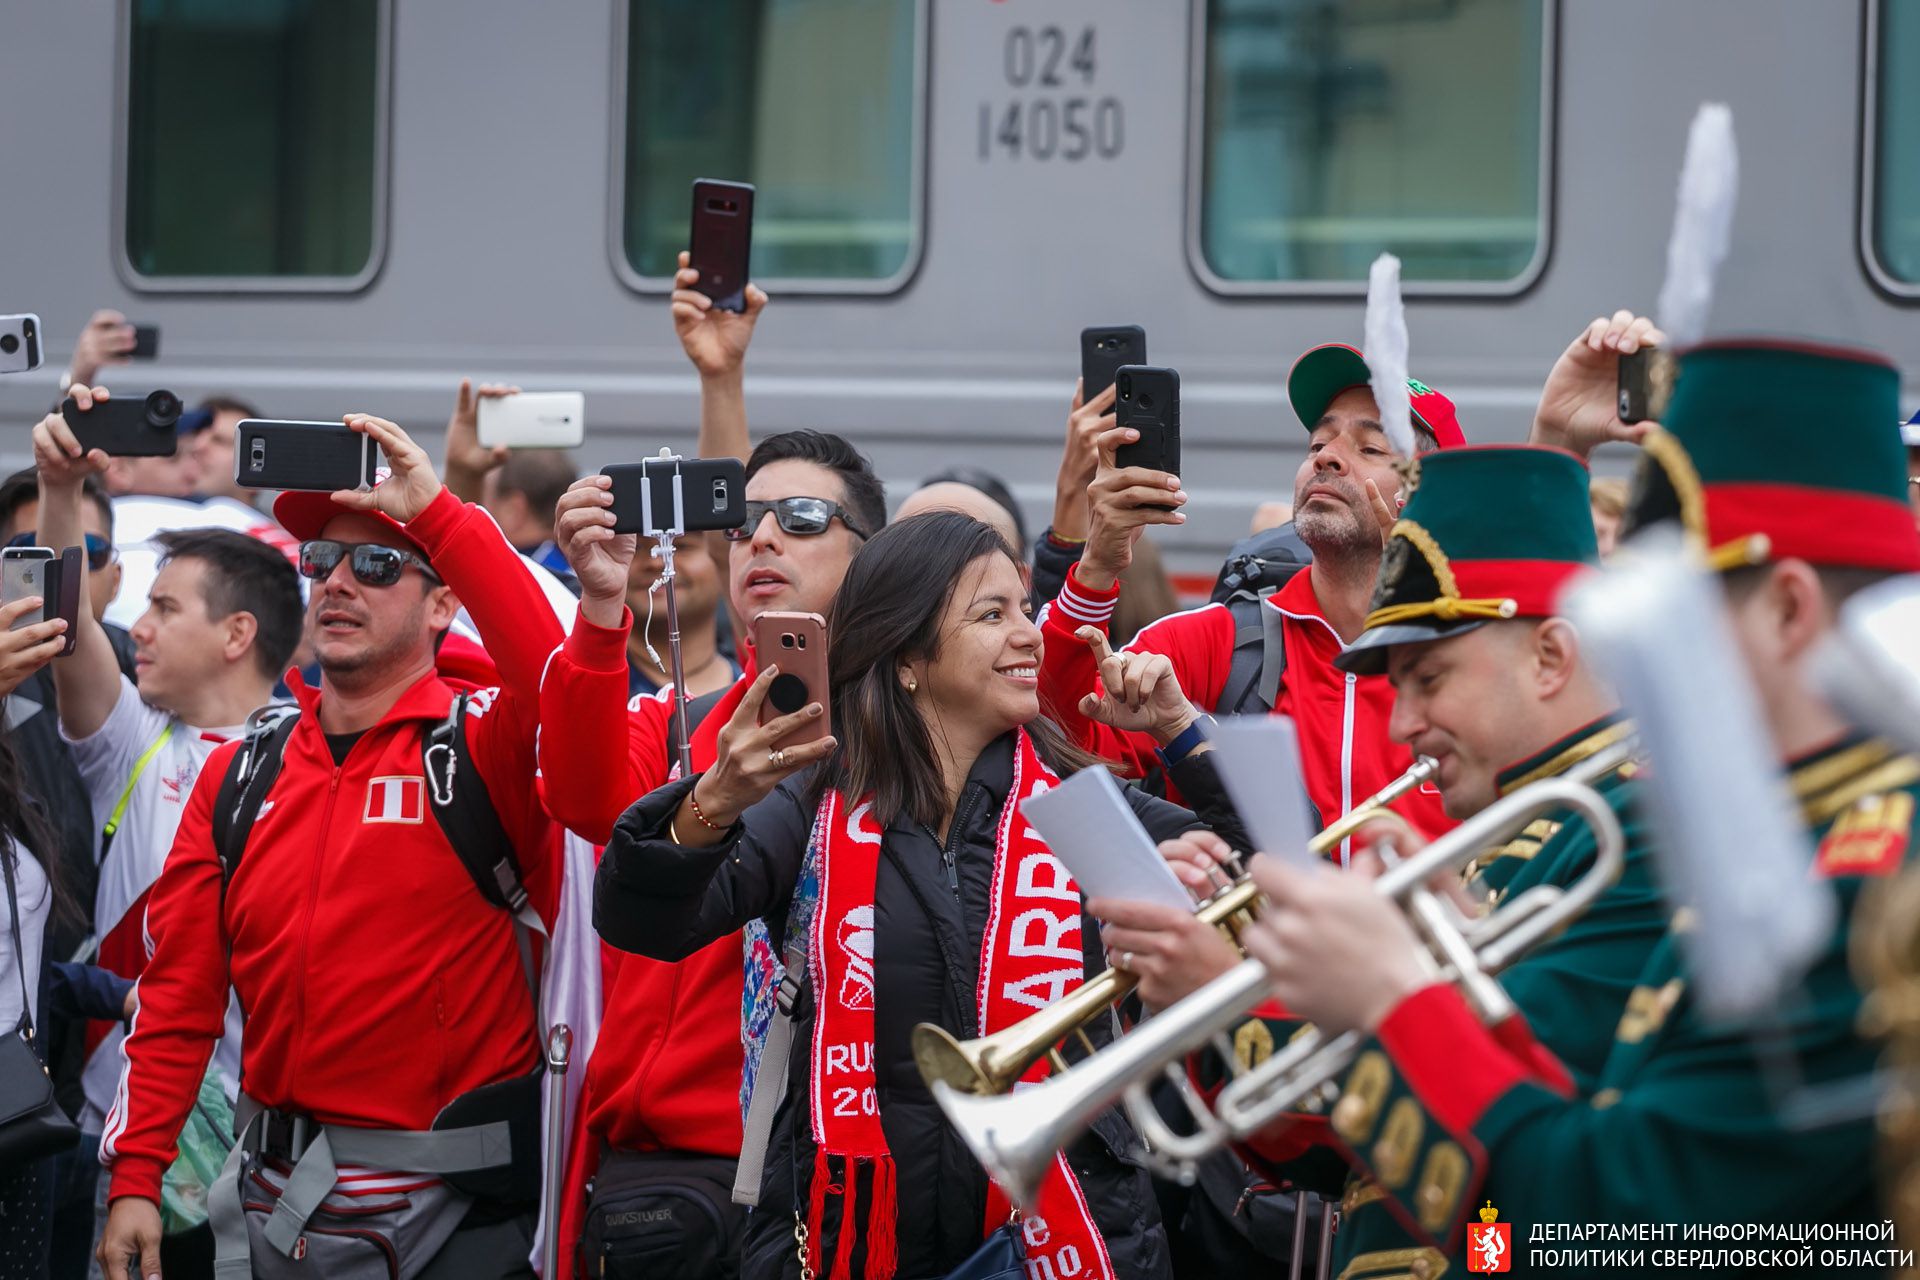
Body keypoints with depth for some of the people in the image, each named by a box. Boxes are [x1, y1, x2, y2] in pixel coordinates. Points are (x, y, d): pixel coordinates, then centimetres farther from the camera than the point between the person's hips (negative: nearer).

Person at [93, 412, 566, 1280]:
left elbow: (556, 683, -28)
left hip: (452, 1207, -4)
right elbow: (178, 996, 5)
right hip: (273, 1198, 4)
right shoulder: (239, 775, 8)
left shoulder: (484, 747, -4)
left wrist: (437, 512, -26)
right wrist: (134, 1178, -2)